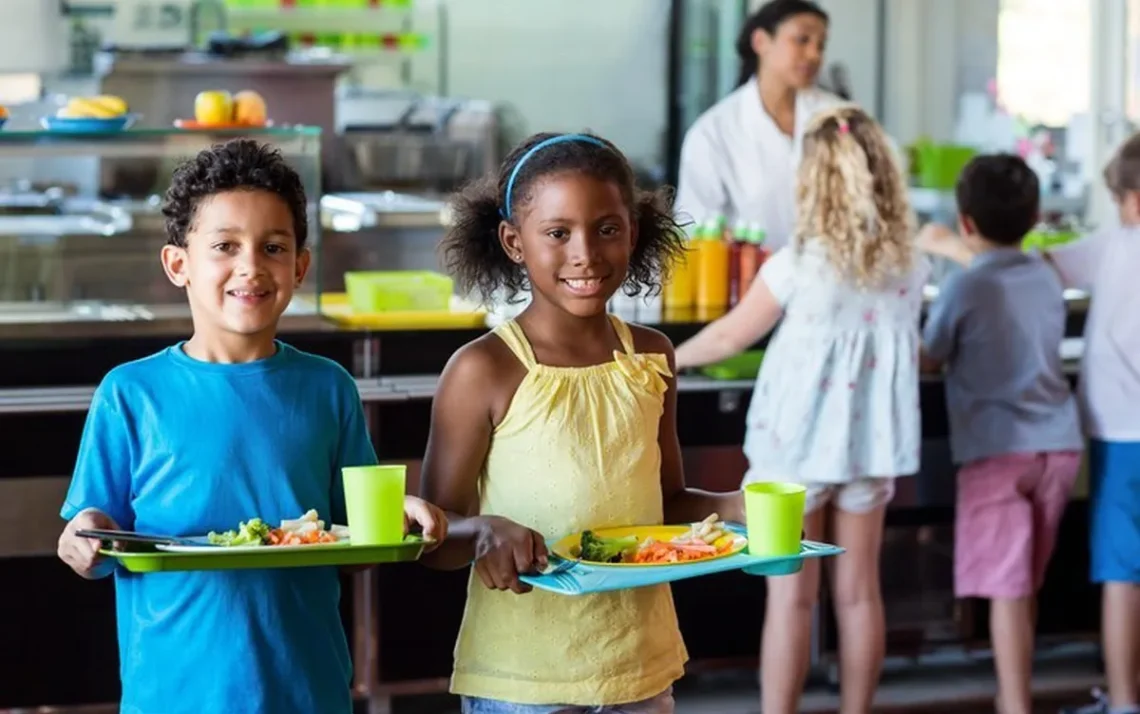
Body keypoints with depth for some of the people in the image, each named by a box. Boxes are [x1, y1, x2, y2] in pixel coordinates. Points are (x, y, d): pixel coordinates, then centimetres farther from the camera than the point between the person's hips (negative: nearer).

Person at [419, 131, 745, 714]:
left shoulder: (651, 358, 2)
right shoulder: (483, 371, -12)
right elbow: (436, 535, -8)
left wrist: (734, 508, -5)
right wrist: (485, 531, -28)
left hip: (642, 667, 4)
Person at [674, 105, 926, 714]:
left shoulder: (798, 264, -16)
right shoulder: (908, 269, -3)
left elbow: (731, 337, -5)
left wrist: (671, 359, 14)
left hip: (798, 444, -4)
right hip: (869, 442, 4)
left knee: (790, 597, 3)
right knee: (858, 593, 11)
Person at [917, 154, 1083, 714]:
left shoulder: (963, 287, -9)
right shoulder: (1046, 278, 8)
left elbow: (929, 360, 5)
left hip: (999, 449, -6)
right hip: (1058, 444, 6)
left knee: (1006, 587, -5)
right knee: (1025, 586, 17)